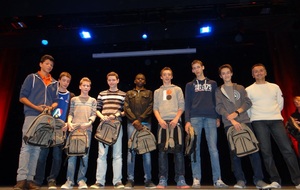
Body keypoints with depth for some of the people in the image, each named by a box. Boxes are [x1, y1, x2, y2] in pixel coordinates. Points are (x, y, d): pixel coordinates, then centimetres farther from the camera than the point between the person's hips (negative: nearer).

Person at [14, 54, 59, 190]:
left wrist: (51, 107, -7)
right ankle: (21, 179, -8)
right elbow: (22, 97, 1)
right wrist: (36, 107, -12)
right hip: (32, 116, -4)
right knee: (26, 147, -9)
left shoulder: (54, 83, 18)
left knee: (37, 149, 3)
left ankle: (30, 179, 7)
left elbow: (55, 101, 16)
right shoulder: (32, 78, 8)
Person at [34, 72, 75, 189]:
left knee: (57, 155, 0)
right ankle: (38, 181, 10)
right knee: (43, 154, 0)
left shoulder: (71, 96, 13)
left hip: (62, 129, 1)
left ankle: (52, 180, 10)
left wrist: (67, 124, -9)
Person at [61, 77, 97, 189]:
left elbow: (94, 114, 7)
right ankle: (69, 181, -1)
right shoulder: (74, 100, 18)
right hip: (74, 128, 0)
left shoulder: (93, 100, 16)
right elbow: (70, 114, 12)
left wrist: (89, 123, -12)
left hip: (87, 129, 0)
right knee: (72, 154, -4)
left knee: (85, 155, -3)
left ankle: (81, 180, 3)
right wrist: (69, 123, -7)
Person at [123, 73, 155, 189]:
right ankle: (130, 180, 0)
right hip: (131, 123, 1)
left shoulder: (149, 93, 17)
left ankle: (148, 180, 1)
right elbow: (126, 108, 6)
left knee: (146, 150, -2)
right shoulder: (129, 93, 20)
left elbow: (150, 107, 3)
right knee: (131, 150, -3)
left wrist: (140, 119, -10)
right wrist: (135, 120, -9)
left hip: (145, 123, 0)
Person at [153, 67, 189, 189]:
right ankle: (163, 180, 0)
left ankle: (180, 179, -1)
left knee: (178, 149, -4)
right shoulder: (157, 91, 18)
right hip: (162, 122, 1)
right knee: (162, 150, -3)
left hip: (175, 121, -1)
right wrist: (160, 120, -8)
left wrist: (176, 119, -9)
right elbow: (155, 108, 9)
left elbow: (181, 106, 6)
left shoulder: (177, 89, 15)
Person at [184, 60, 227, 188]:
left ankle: (217, 179, 0)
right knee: (195, 148, -3)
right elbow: (187, 104, 8)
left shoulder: (212, 83, 19)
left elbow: (216, 101, 17)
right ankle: (196, 179, 1)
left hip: (210, 118, 0)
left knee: (213, 149, -5)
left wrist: (218, 117, 6)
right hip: (195, 118, 0)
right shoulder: (190, 85, 16)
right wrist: (187, 120, -3)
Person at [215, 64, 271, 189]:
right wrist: (231, 119, -15)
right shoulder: (218, 91, 11)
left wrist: (237, 112, -11)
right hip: (229, 124, -1)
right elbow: (219, 108, -2)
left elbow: (248, 102, 6)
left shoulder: (240, 88, 17)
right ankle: (240, 180, 3)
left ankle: (258, 179, 0)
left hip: (245, 121, 1)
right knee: (234, 152, -3)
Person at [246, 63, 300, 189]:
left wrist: (274, 114, 9)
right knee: (266, 151, -4)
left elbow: (280, 103, 16)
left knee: (287, 149, -5)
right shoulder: (249, 90, 7)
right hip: (259, 122, -2)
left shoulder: (275, 87, 15)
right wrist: (253, 119, 4)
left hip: (276, 120, 2)